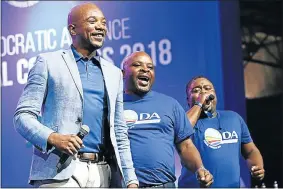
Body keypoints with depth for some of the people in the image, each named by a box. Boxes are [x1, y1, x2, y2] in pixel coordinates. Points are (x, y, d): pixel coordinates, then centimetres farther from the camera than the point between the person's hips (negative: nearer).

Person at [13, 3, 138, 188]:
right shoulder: (48, 62, 4)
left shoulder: (114, 73, 17)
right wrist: (52, 137, -19)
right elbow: (23, 115, -1)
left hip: (103, 172, 5)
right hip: (59, 171, -4)